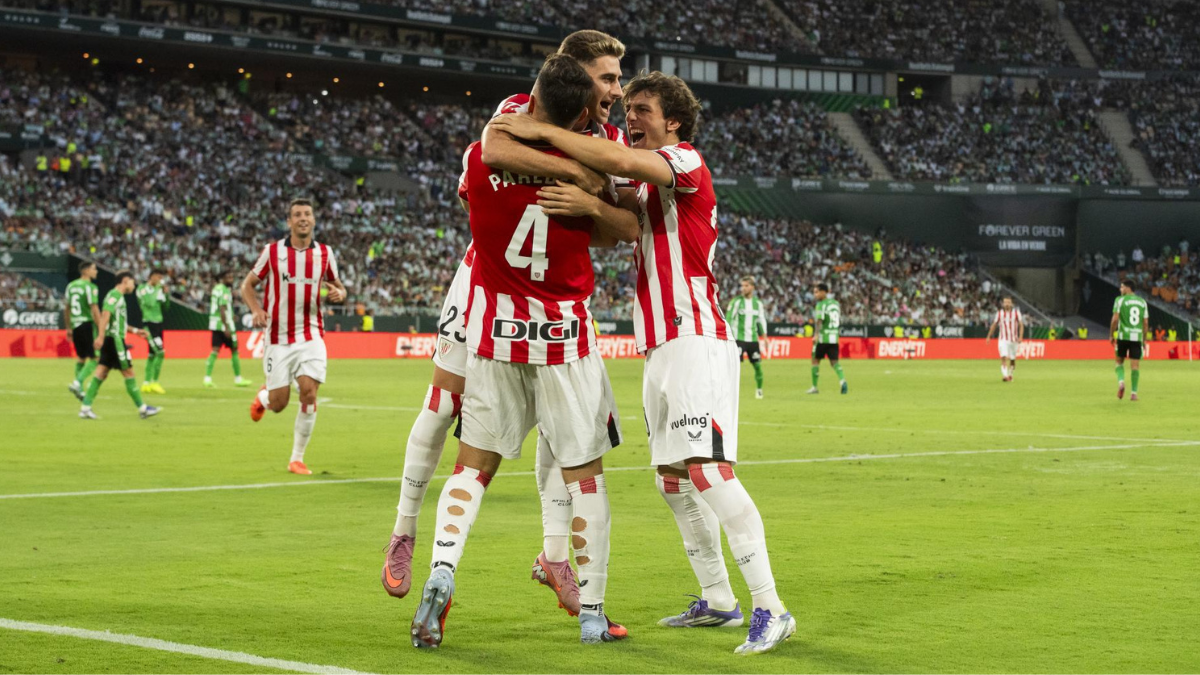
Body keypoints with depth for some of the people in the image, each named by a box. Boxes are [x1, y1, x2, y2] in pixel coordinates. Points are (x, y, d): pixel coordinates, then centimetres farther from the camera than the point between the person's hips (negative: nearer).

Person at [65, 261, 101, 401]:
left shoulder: (71, 285, 11)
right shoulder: (90, 287, -12)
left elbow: (66, 309, 17)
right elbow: (94, 310, -18)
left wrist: (68, 328, 25)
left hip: (75, 326, 8)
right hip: (88, 324, -8)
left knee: (80, 357, 19)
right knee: (95, 358, -3)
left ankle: (79, 389, 21)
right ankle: (77, 383, -17)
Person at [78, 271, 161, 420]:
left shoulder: (118, 296, 20)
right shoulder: (114, 295, -11)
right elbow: (105, 315, -23)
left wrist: (134, 330, 27)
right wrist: (101, 336, -31)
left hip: (111, 340, 10)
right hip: (115, 339, -10)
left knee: (101, 374, 5)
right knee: (128, 372, -3)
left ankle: (85, 408, 1)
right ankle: (142, 409, 2)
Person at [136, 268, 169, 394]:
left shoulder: (157, 289, 14)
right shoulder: (142, 289, -7)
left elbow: (165, 306, 16)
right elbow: (149, 303, -21)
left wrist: (166, 293, 2)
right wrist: (157, 290, -16)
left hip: (158, 323, 8)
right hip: (149, 324, -8)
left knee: (153, 355, 10)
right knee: (160, 352, -16)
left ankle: (146, 383, 16)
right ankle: (154, 382, -12)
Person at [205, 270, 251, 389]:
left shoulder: (216, 288, 14)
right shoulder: (224, 291, -14)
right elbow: (222, 309, -21)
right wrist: (227, 327, -23)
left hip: (215, 325, 8)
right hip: (224, 323, -8)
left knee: (215, 351, 3)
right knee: (234, 351, 5)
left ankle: (207, 378, -9)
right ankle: (238, 378, 12)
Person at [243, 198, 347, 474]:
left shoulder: (325, 253, 4)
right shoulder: (272, 251, -1)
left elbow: (337, 286, 15)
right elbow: (247, 285, 6)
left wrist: (339, 293, -10)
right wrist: (257, 309, -13)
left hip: (311, 336, 1)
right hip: (278, 338, -1)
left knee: (309, 394, -14)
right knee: (278, 404, -1)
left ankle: (297, 459, 0)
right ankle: (262, 396, 39)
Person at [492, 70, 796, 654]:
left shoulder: (686, 162, -8)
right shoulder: (646, 184, 22)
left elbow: (619, 161, -24)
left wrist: (541, 132, -20)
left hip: (696, 342, -10)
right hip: (661, 348, 10)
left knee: (707, 470, -18)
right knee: (673, 479, 12)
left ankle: (770, 608, -19)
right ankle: (717, 600, 22)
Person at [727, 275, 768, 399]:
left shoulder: (758, 303, 9)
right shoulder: (736, 302, -4)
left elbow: (762, 320, 16)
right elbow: (729, 319, -4)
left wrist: (764, 335, 9)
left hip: (753, 339, 4)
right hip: (739, 339, -4)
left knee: (757, 365, 6)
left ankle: (759, 389, 24)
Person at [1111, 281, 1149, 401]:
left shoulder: (1120, 300, -1)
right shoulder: (1142, 302, 11)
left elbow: (1115, 319, -7)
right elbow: (1146, 322, 10)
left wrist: (1111, 335, 3)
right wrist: (1144, 339, 16)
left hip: (1123, 336, -2)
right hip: (1137, 337, 2)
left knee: (1119, 361, 14)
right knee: (1135, 365, 2)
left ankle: (1121, 381, -11)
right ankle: (1134, 392, 0)